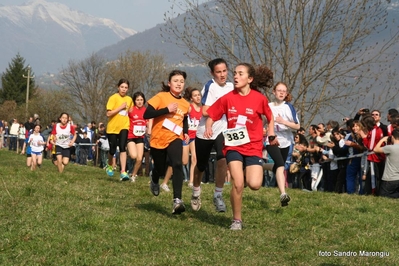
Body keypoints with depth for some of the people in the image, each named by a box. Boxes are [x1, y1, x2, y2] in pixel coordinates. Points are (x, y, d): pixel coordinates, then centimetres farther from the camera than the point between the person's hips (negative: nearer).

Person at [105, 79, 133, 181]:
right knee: (112, 150, 6)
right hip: (112, 127, -2)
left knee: (123, 148, -15)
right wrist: (120, 107, -21)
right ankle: (110, 166, 36)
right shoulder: (113, 98, -10)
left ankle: (123, 172, -21)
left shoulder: (129, 100, 5)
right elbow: (108, 114, -18)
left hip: (124, 127, 2)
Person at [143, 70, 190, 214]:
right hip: (158, 139, -2)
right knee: (160, 169, 12)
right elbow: (146, 114, -20)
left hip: (175, 138, 2)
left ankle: (177, 200, -28)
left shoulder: (185, 104, 4)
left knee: (177, 165, -24)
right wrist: (167, 109, -25)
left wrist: (186, 132, 6)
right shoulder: (161, 97, -10)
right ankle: (154, 179, 52)